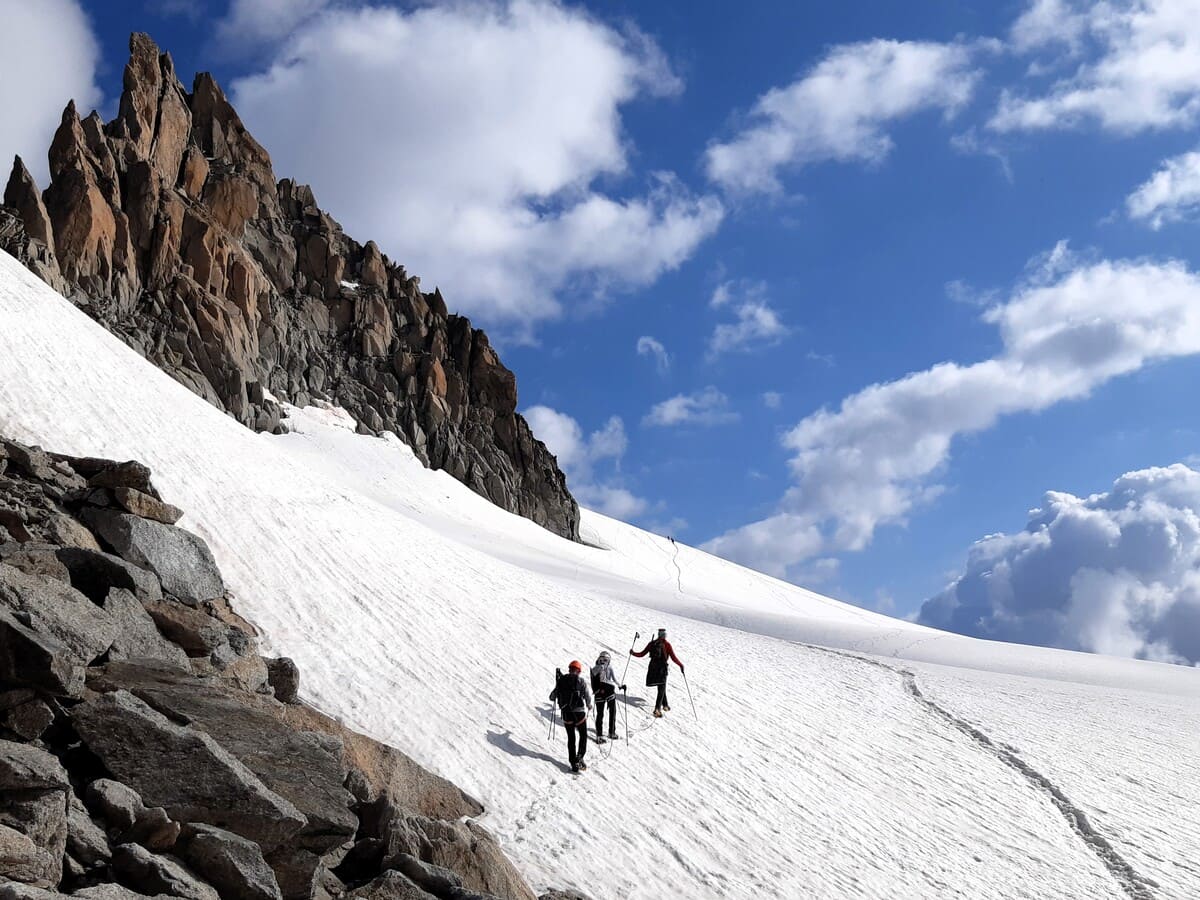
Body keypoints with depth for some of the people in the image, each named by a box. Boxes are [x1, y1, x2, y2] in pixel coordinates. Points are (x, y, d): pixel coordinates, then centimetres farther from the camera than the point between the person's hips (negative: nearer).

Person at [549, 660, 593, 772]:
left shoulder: (561, 680, 2)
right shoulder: (581, 680, -7)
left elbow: (552, 696, 9)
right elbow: (588, 696, -5)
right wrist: (589, 706, 16)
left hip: (566, 714, 3)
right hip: (579, 713, -2)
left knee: (571, 737, 14)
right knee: (583, 735, 16)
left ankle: (573, 763, 10)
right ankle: (580, 758, 0)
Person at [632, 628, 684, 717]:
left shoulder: (652, 643, 5)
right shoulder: (667, 644, -5)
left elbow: (642, 654, 6)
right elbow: (673, 658, -8)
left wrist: (633, 653, 20)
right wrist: (681, 665, 4)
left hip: (652, 668, 4)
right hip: (662, 668, -4)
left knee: (661, 687, 22)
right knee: (661, 689, 0)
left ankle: (665, 705, 34)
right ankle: (657, 709, -14)